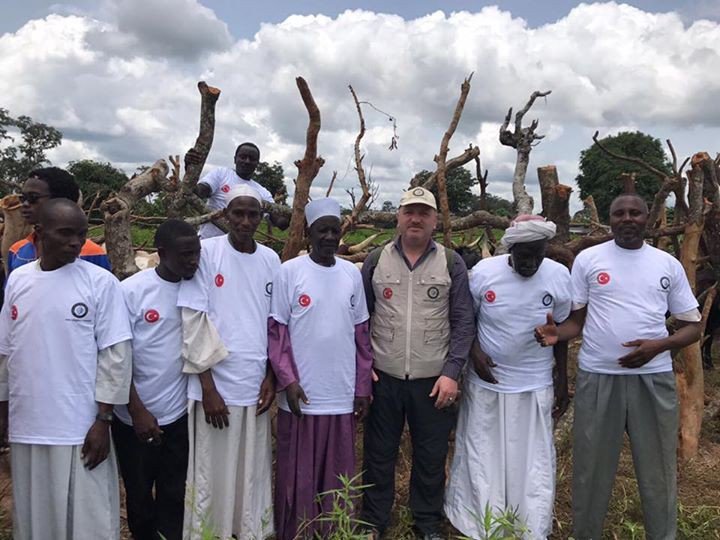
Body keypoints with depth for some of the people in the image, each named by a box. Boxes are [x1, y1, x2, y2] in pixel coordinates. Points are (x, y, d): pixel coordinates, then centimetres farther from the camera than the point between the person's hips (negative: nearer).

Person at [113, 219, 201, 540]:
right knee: (139, 497, 14)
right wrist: (137, 411, -11)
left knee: (174, 497, 10)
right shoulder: (131, 290, -11)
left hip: (179, 414, 2)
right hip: (136, 417, -2)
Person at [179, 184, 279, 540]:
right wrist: (208, 387, -11)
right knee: (212, 476, 6)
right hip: (216, 385, -3)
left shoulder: (270, 260, 5)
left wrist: (270, 377, 5)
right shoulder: (206, 252, -7)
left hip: (255, 386, 4)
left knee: (253, 474, 13)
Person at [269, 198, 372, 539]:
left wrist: (363, 387, 9)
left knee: (338, 477, 13)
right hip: (301, 395, -3)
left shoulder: (352, 274, 6)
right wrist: (287, 380, -12)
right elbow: (276, 331, -4)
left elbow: (361, 334, 10)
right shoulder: (289, 272, -5)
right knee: (298, 477, 8)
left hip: (343, 396, 3)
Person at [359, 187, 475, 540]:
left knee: (431, 457, 12)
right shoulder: (376, 260, 1)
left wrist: (452, 372, -8)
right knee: (379, 455, 12)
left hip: (434, 379, 0)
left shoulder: (452, 263, -1)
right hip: (383, 377, 1)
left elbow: (463, 323, -2)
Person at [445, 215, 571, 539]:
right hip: (485, 383, -1)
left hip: (535, 386, 1)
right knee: (481, 459, 12)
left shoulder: (560, 277, -7)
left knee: (533, 464, 11)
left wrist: (563, 382, 6)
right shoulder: (483, 272, -12)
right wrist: (474, 351, -15)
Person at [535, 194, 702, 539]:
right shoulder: (588, 259, 2)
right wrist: (555, 333, -17)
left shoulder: (668, 265, 6)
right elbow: (576, 320, 6)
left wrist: (659, 345, -12)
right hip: (597, 377, -1)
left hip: (653, 378, 1)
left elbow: (693, 325, 8)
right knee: (591, 467, 10)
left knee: (658, 468, 11)